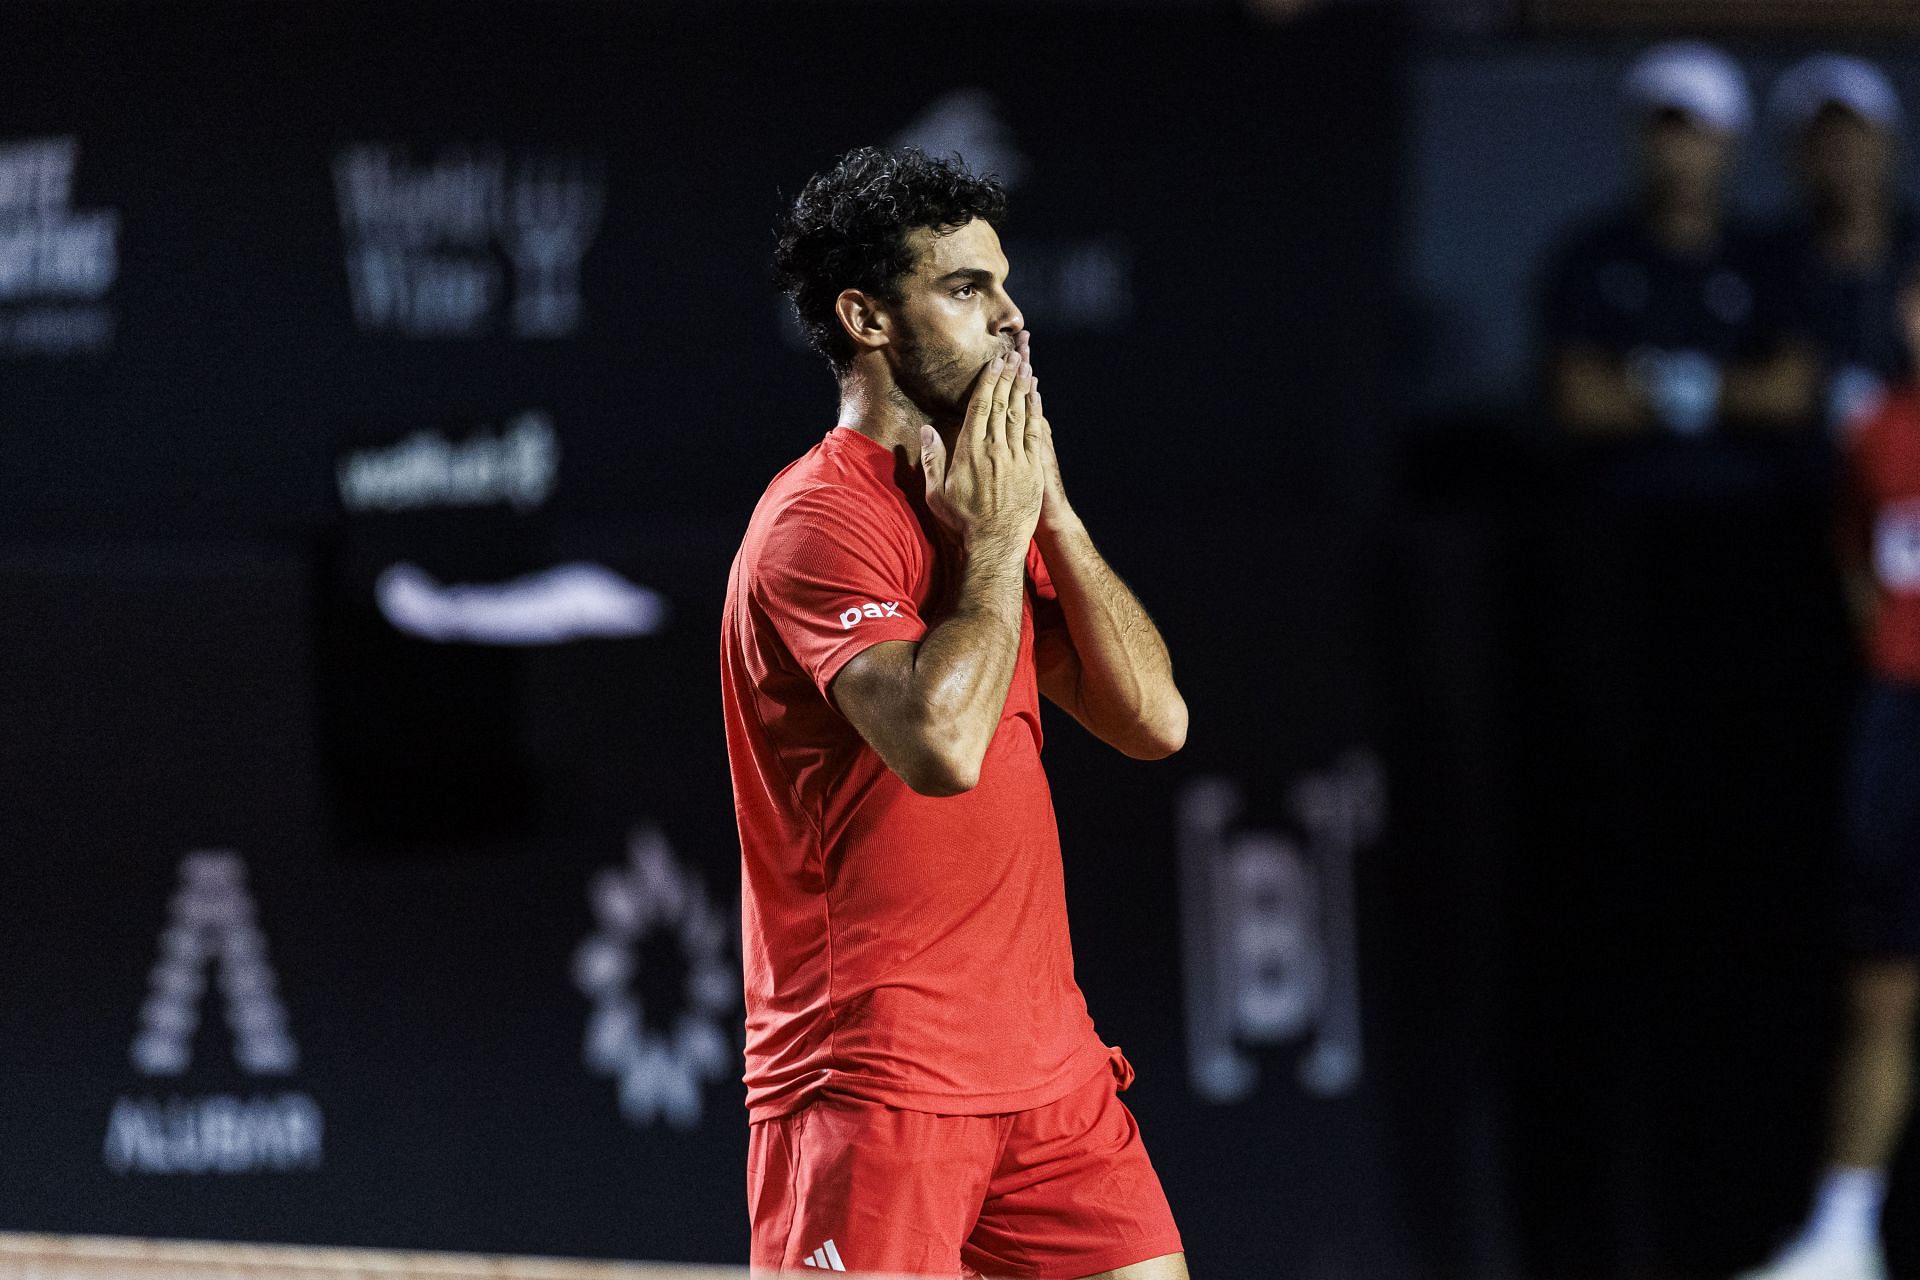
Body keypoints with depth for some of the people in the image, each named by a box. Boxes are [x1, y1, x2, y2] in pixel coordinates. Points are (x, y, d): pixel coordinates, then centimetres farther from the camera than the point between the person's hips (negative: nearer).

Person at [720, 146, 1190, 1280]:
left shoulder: (991, 499, 15)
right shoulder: (822, 516, -12)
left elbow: (1154, 720, 8)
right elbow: (941, 743, -27)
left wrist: (1049, 509, 0)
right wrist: (995, 538, -14)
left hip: (1046, 1061, 8)